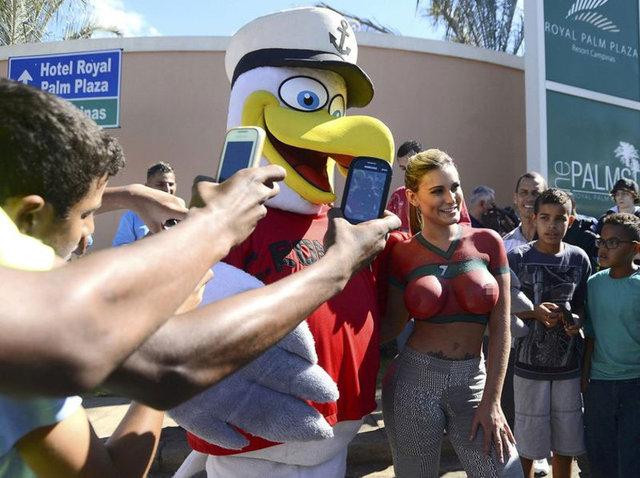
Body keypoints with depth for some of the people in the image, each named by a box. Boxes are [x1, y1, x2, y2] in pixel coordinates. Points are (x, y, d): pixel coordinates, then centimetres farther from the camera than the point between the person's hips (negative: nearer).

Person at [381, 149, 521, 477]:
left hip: (473, 382, 1)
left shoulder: (487, 243, -1)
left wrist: (492, 401, -3)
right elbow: (389, 327, 2)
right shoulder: (402, 255, -2)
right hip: (414, 381, -1)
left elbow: (500, 329, -1)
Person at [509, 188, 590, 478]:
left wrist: (576, 320, -9)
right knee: (528, 443, 7)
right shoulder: (517, 258, -8)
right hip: (530, 364, -3)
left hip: (568, 364, 3)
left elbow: (580, 306, 12)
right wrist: (534, 312, -18)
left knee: (566, 443, 14)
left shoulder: (579, 259, 2)